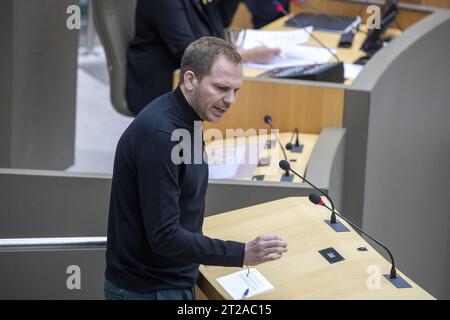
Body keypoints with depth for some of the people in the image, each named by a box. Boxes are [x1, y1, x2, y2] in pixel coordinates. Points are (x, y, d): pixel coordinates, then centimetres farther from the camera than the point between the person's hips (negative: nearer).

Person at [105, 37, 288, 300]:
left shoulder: (182, 120, 5)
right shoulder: (160, 134, -25)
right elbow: (164, 236, -26)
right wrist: (242, 254, -27)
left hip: (170, 282, 9)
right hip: (148, 290, -9)